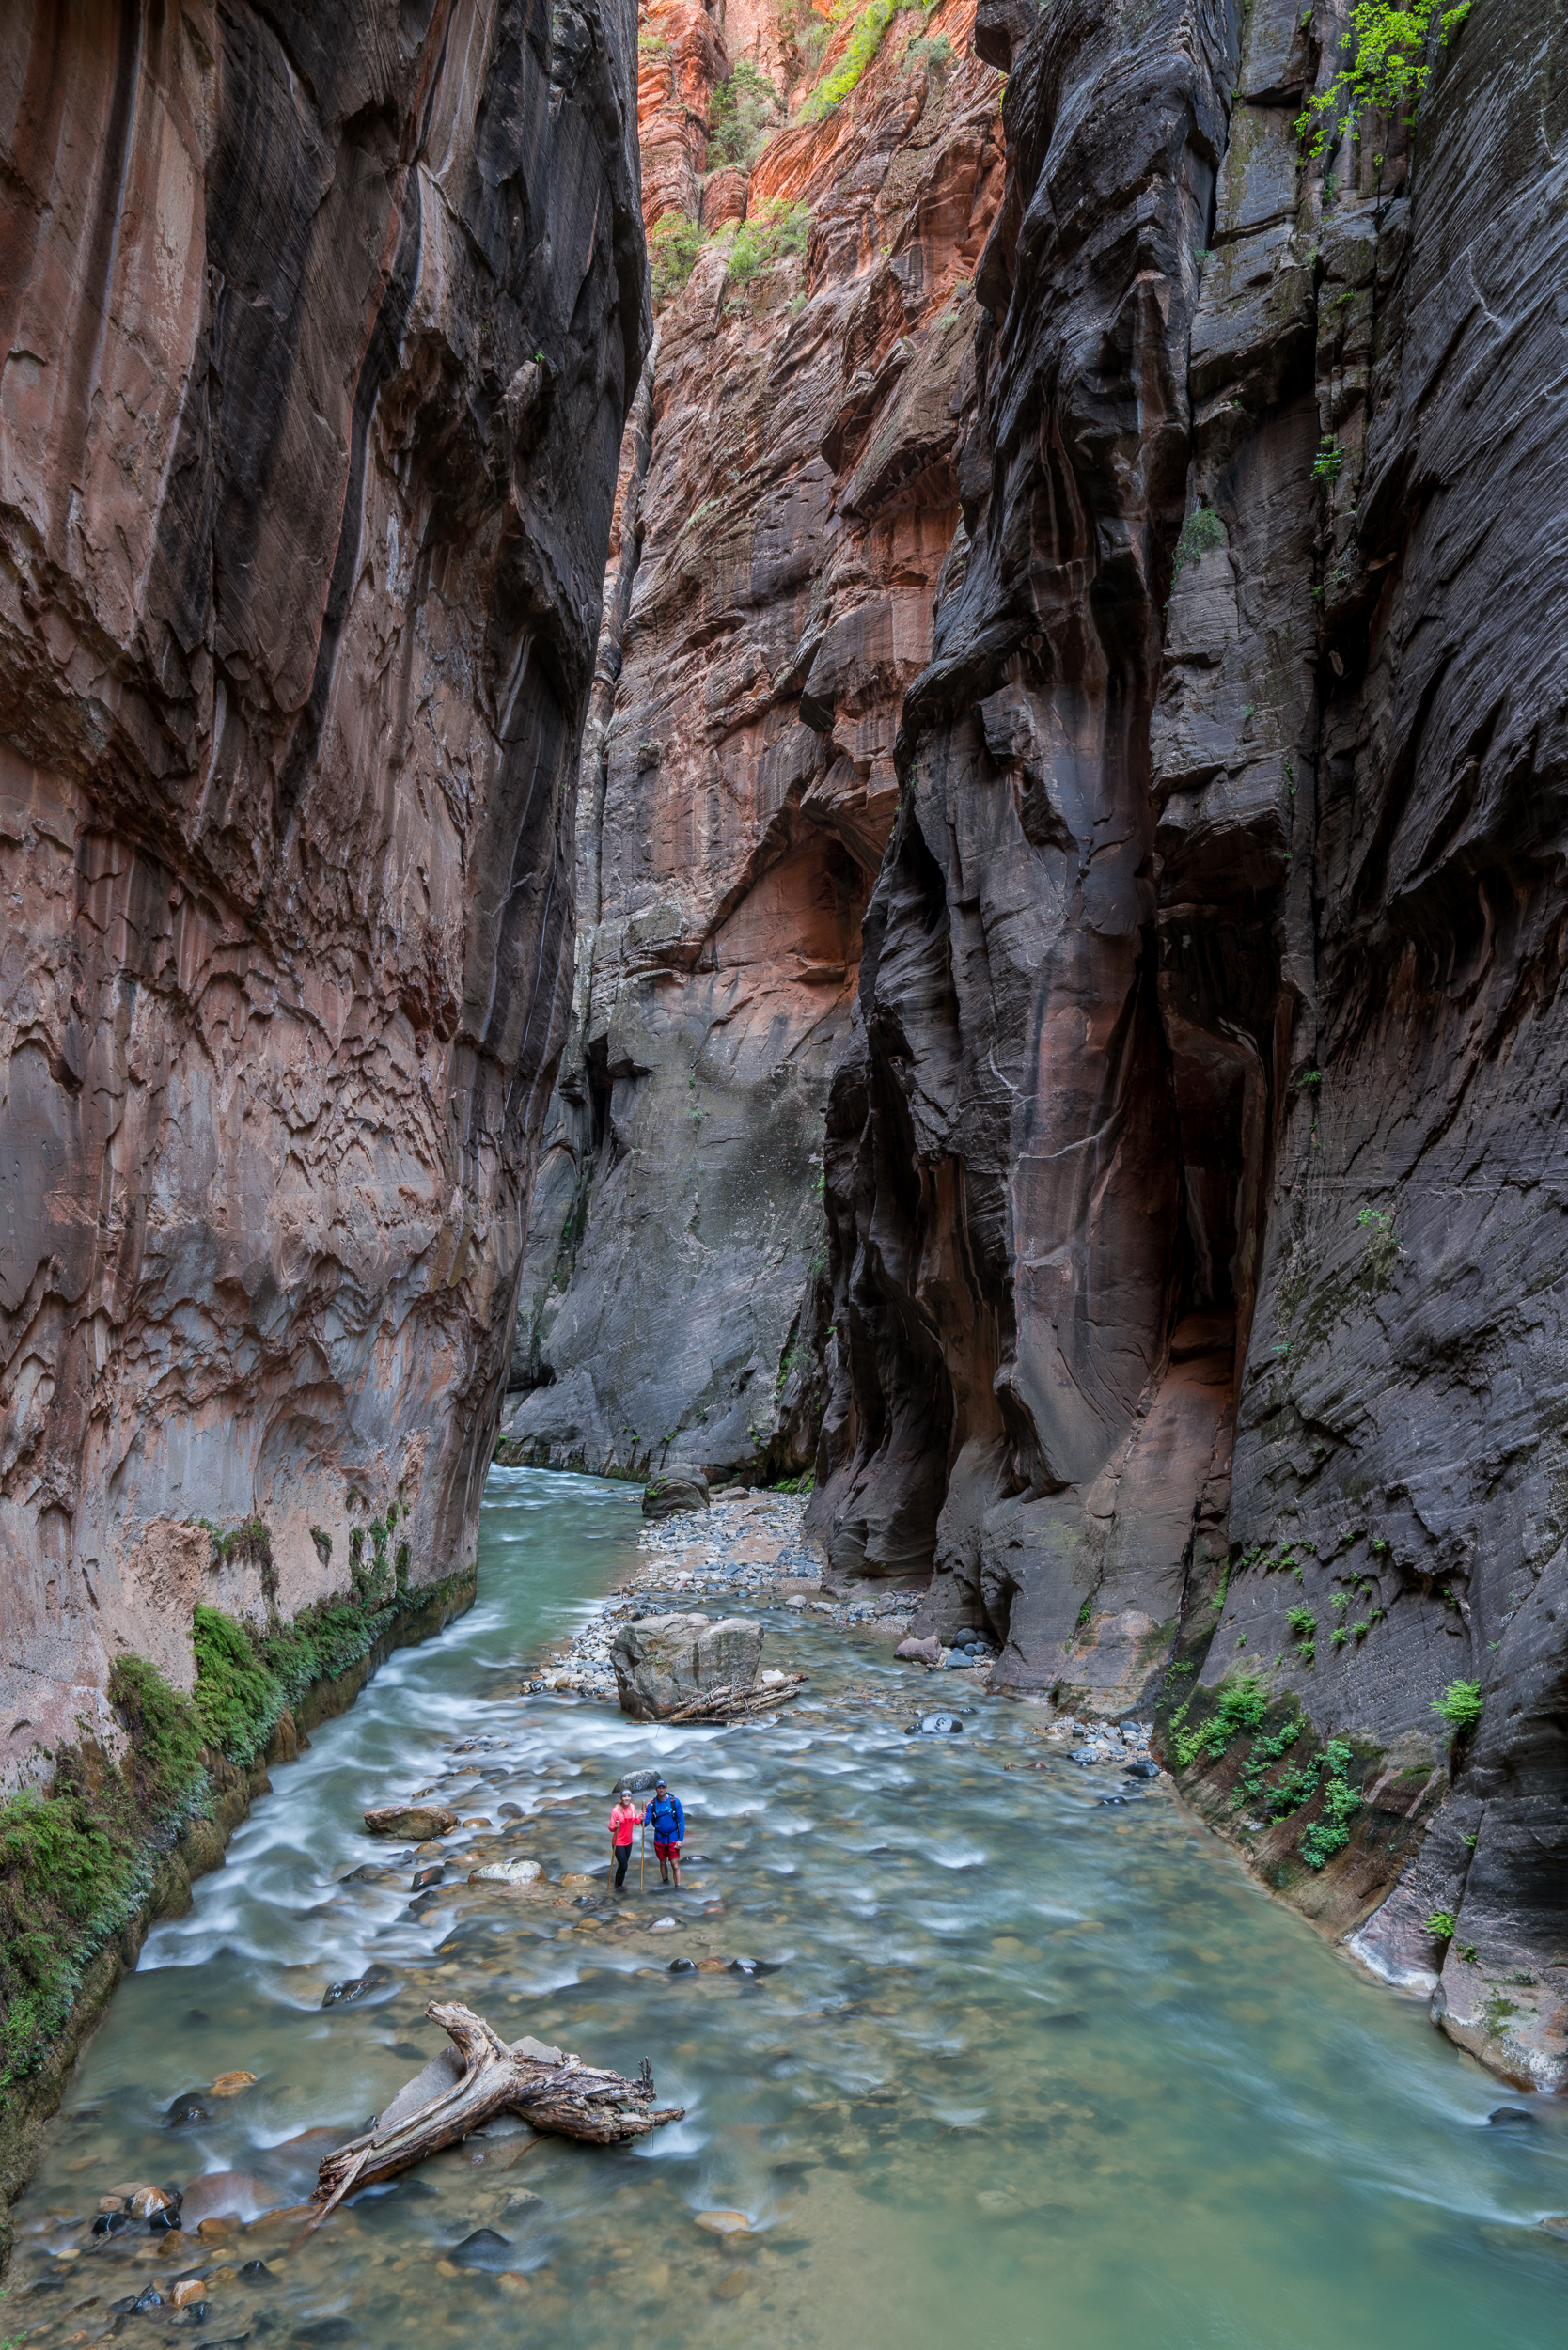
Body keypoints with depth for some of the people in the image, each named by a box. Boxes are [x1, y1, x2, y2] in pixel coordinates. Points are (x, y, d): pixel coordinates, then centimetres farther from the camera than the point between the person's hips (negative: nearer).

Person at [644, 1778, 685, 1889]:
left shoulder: (674, 1801, -11)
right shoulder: (652, 1804, -6)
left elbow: (681, 1820, -8)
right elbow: (646, 1822, -5)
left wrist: (681, 1839, -12)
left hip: (673, 1838, -2)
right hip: (659, 1838, 3)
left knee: (675, 1865, -6)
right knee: (662, 1862, 17)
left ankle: (678, 1888, -1)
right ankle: (665, 1882, 36)